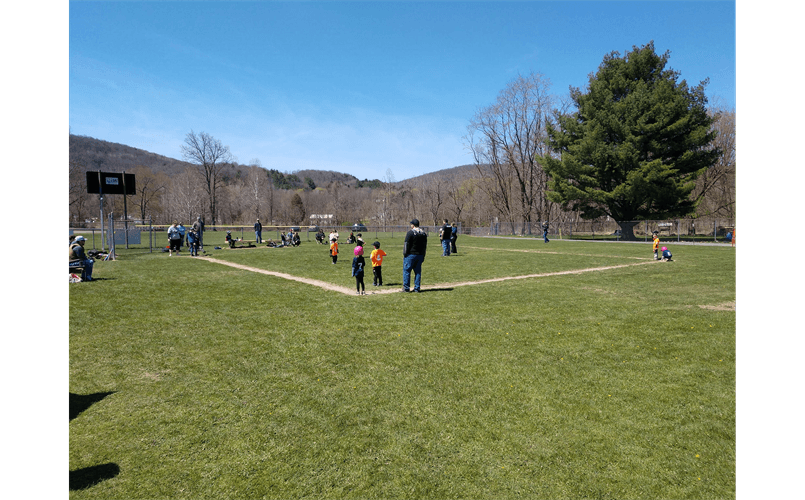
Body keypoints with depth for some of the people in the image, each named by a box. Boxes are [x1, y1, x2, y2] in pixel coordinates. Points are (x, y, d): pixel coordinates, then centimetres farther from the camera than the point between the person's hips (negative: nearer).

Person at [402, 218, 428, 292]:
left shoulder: (410, 232, -10)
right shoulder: (424, 233, 11)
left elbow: (406, 244, -11)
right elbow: (425, 246, 15)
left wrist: (405, 254, -6)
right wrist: (423, 256, 19)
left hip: (410, 255, -6)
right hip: (420, 255, 6)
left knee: (406, 270, 1)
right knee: (418, 272, 10)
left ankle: (406, 288, 1)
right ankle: (417, 288, 10)